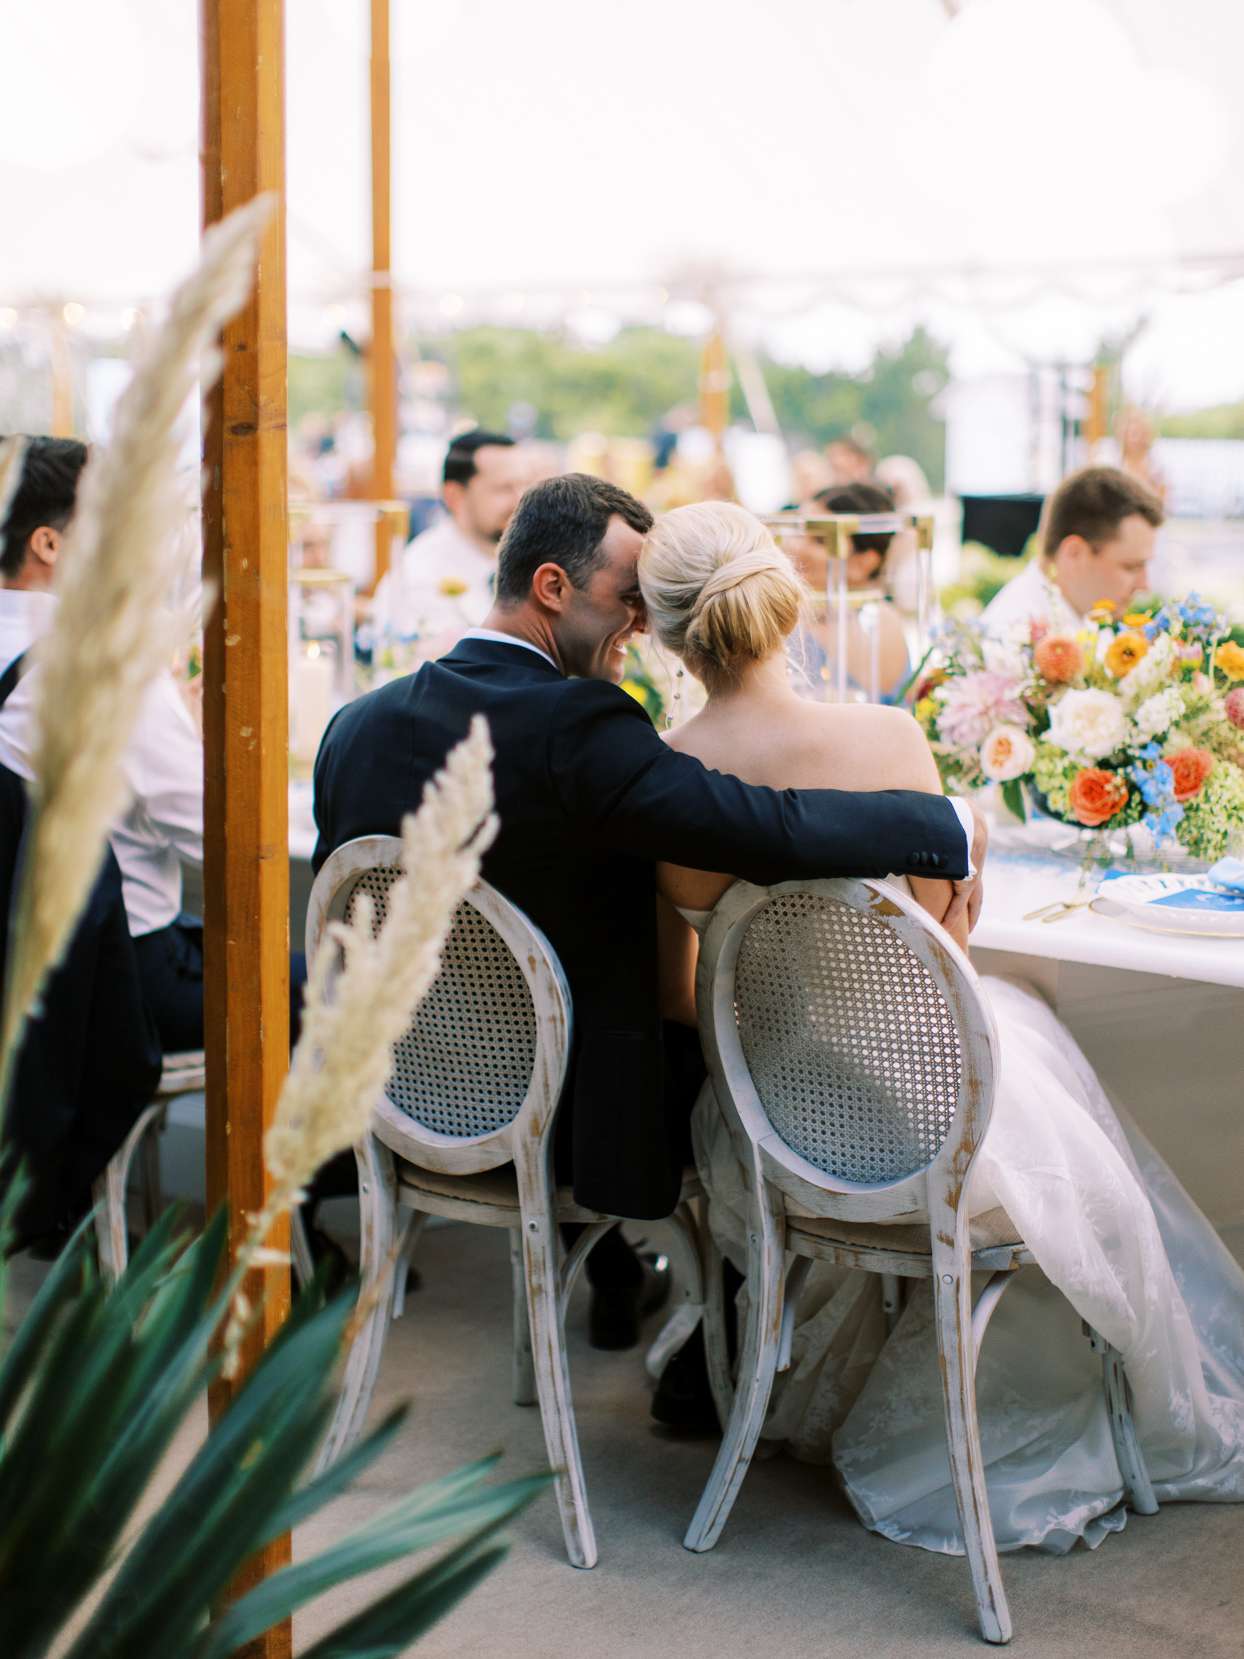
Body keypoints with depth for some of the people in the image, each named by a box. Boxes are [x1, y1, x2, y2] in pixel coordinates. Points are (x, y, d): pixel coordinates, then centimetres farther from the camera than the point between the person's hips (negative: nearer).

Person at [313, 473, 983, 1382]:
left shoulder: (359, 725, -5)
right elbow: (773, 830, -35)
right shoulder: (576, 728, -26)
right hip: (563, 1125, -6)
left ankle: (614, 1283, 44)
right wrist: (954, 828, -22)